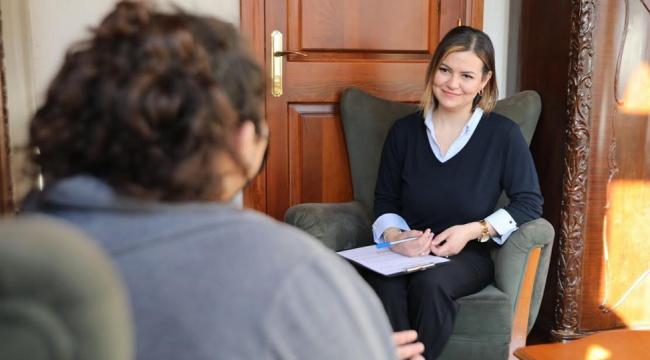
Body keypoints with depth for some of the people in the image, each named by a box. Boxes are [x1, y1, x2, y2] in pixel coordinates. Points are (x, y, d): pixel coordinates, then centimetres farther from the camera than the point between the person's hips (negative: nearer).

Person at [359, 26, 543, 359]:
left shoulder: (503, 134, -3)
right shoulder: (404, 130, 5)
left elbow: (529, 202, -2)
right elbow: (385, 200, 10)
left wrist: (473, 231, -15)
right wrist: (394, 235, -12)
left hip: (468, 255, -1)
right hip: (407, 252, 2)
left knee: (430, 282, -35)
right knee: (384, 283, -33)